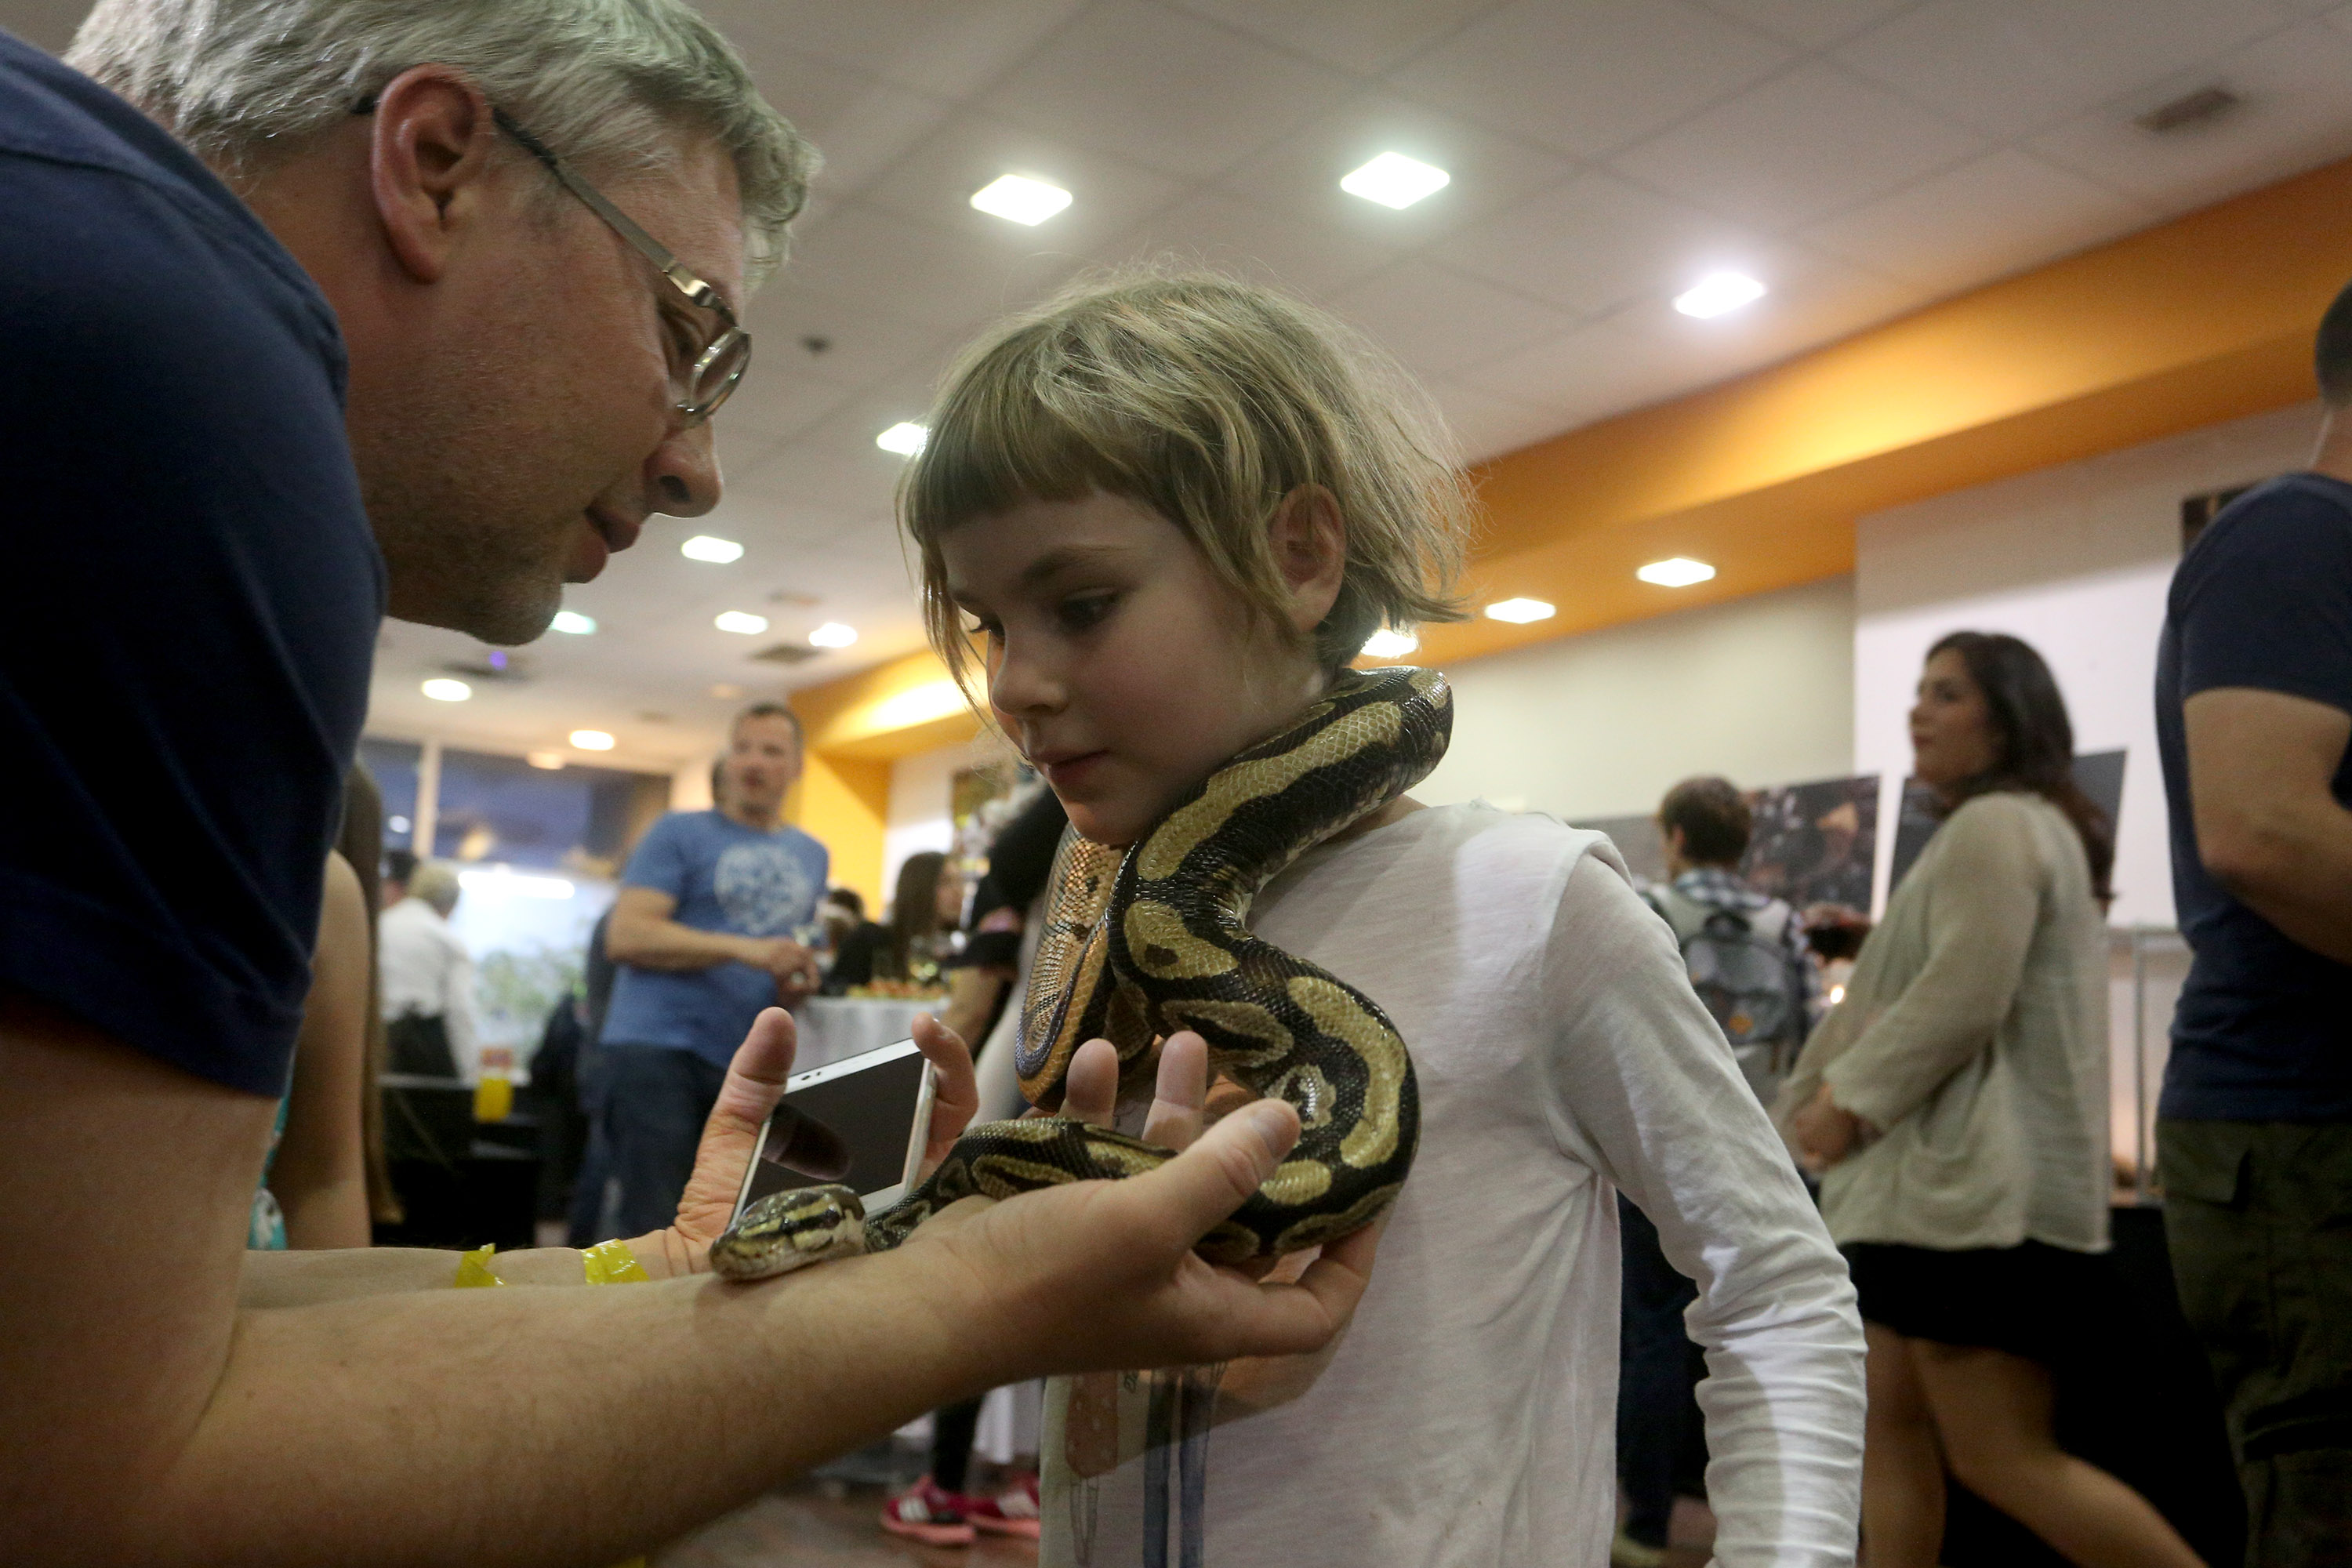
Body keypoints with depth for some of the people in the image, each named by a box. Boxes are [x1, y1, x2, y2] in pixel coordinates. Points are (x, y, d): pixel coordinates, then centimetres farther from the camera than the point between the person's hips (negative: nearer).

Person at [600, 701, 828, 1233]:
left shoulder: (812, 855, 16)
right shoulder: (680, 833, 0)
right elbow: (625, 935, -12)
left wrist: (799, 980, 4)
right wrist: (745, 949, -21)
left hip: (748, 1063, 5)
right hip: (660, 1049, -5)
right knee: (654, 1226, -7)